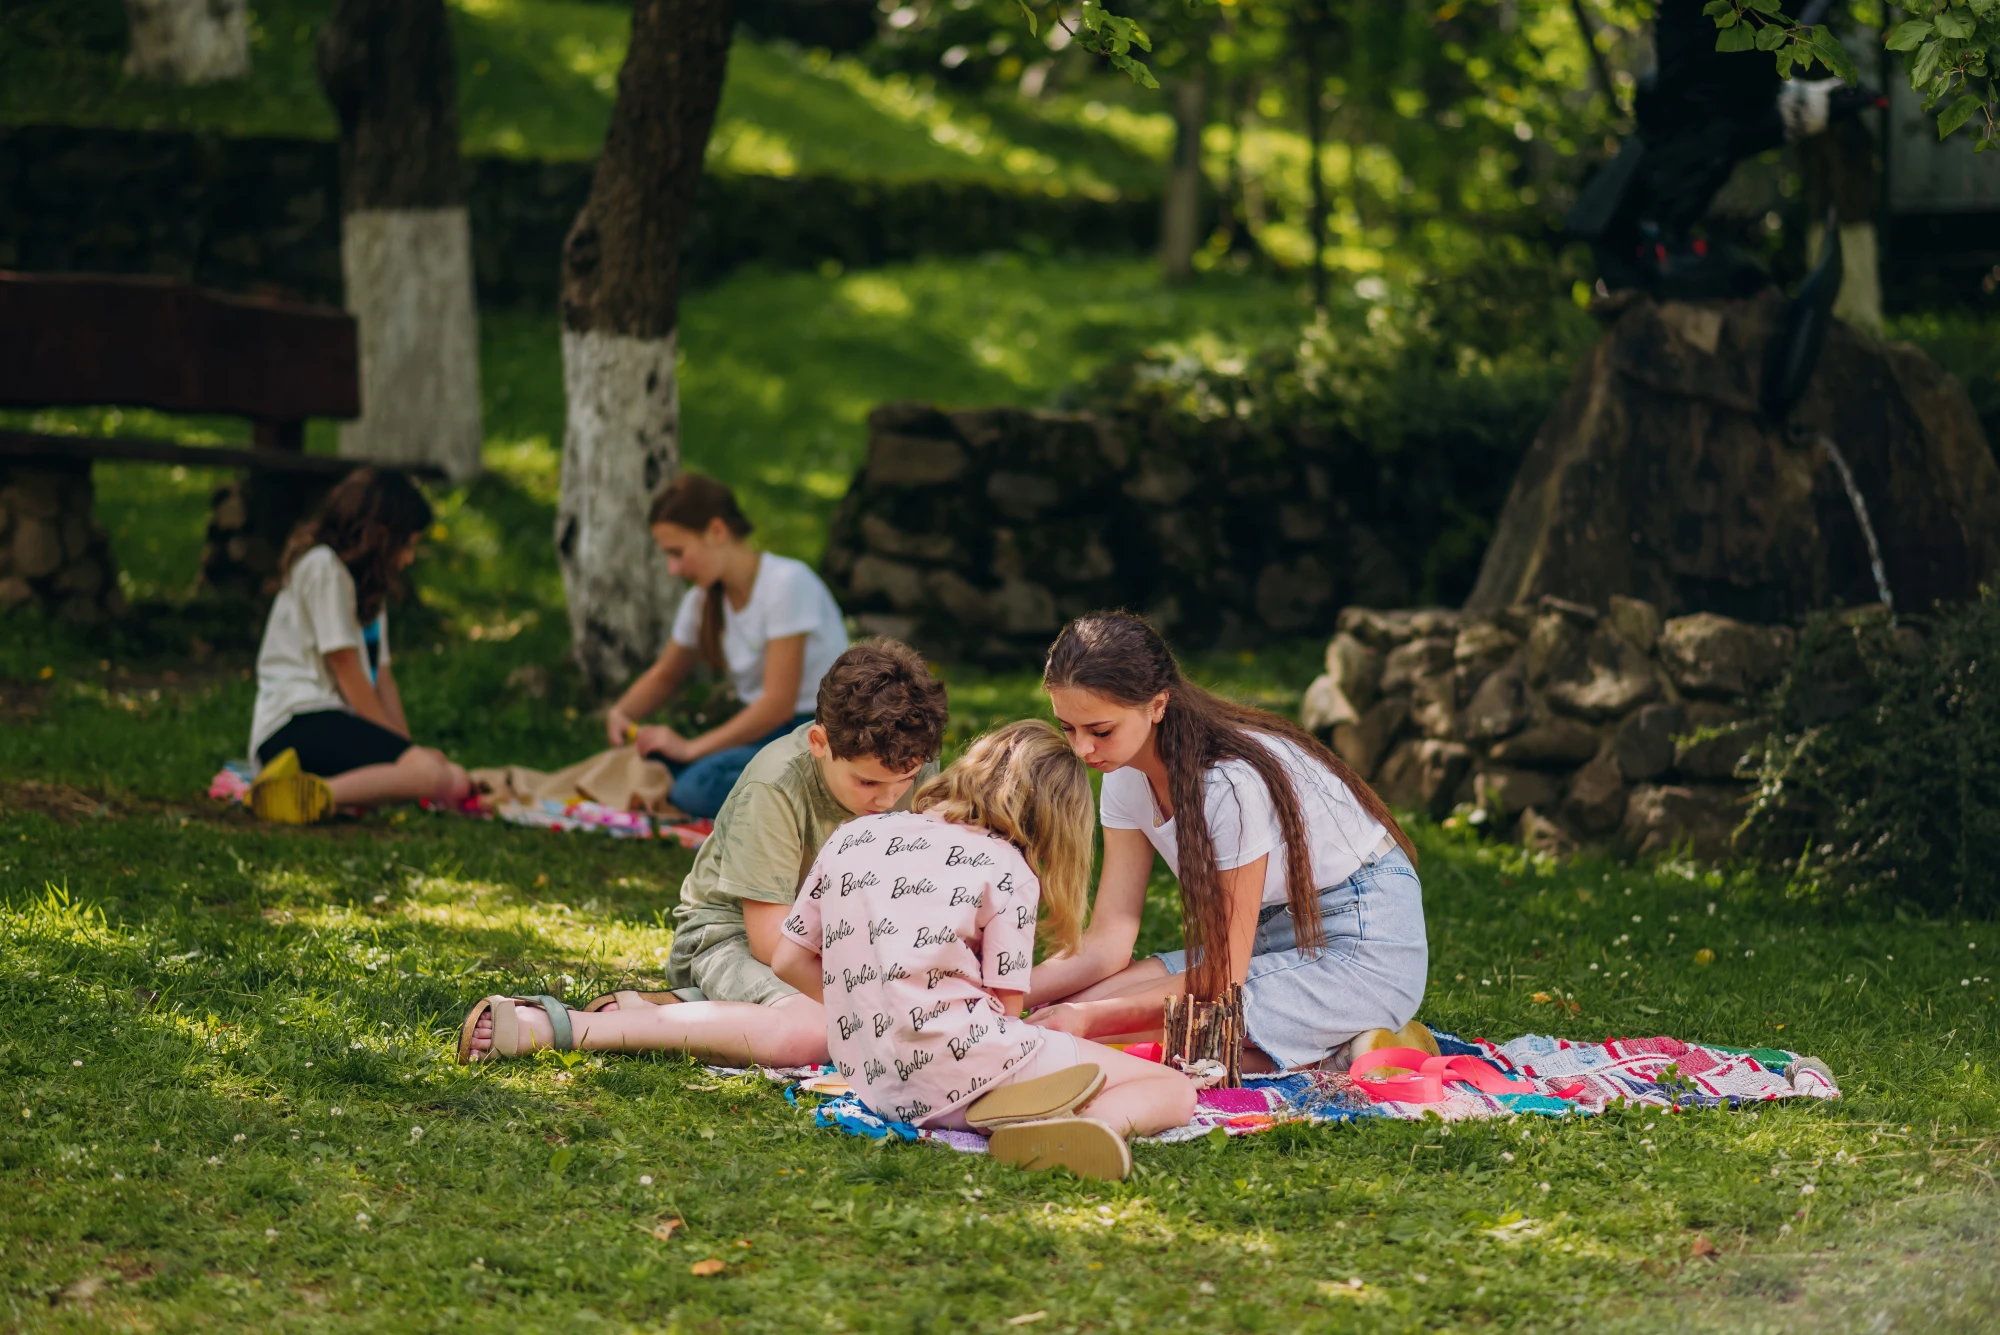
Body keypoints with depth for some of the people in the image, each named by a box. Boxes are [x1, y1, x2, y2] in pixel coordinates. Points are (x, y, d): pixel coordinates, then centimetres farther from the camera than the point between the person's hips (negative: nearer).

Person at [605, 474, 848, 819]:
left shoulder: (786, 582, -17)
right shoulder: (703, 599, 7)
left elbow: (779, 702, -20)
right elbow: (664, 676, 23)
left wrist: (691, 748, -19)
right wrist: (621, 712, 0)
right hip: (766, 731, 8)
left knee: (700, 787, -32)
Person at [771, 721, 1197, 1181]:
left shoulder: (852, 837, 15)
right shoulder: (1009, 872, 0)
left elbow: (790, 961, 16)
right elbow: (1004, 1008, -2)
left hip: (875, 1086, 6)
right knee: (1174, 1091, 0)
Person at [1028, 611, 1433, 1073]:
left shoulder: (1232, 782, -29)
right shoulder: (1127, 777, -4)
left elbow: (1221, 977, -23)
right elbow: (1106, 945, -5)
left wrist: (1089, 1017, -27)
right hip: (1278, 939, 9)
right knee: (1061, 1012, -8)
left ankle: (1350, 1051, -8)